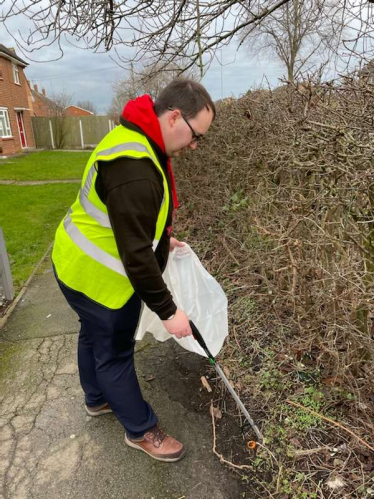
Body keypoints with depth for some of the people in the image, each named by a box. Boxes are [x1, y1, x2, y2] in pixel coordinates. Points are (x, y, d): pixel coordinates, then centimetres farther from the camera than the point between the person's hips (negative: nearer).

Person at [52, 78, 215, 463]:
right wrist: (168, 311, -24)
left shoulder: (138, 141, 2)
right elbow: (136, 255, -32)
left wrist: (162, 239, 17)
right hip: (98, 278, -10)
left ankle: (98, 399, 54)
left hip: (83, 265, 11)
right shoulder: (134, 169, -33)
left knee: (94, 336, 27)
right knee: (114, 353, 8)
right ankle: (141, 431, 32)